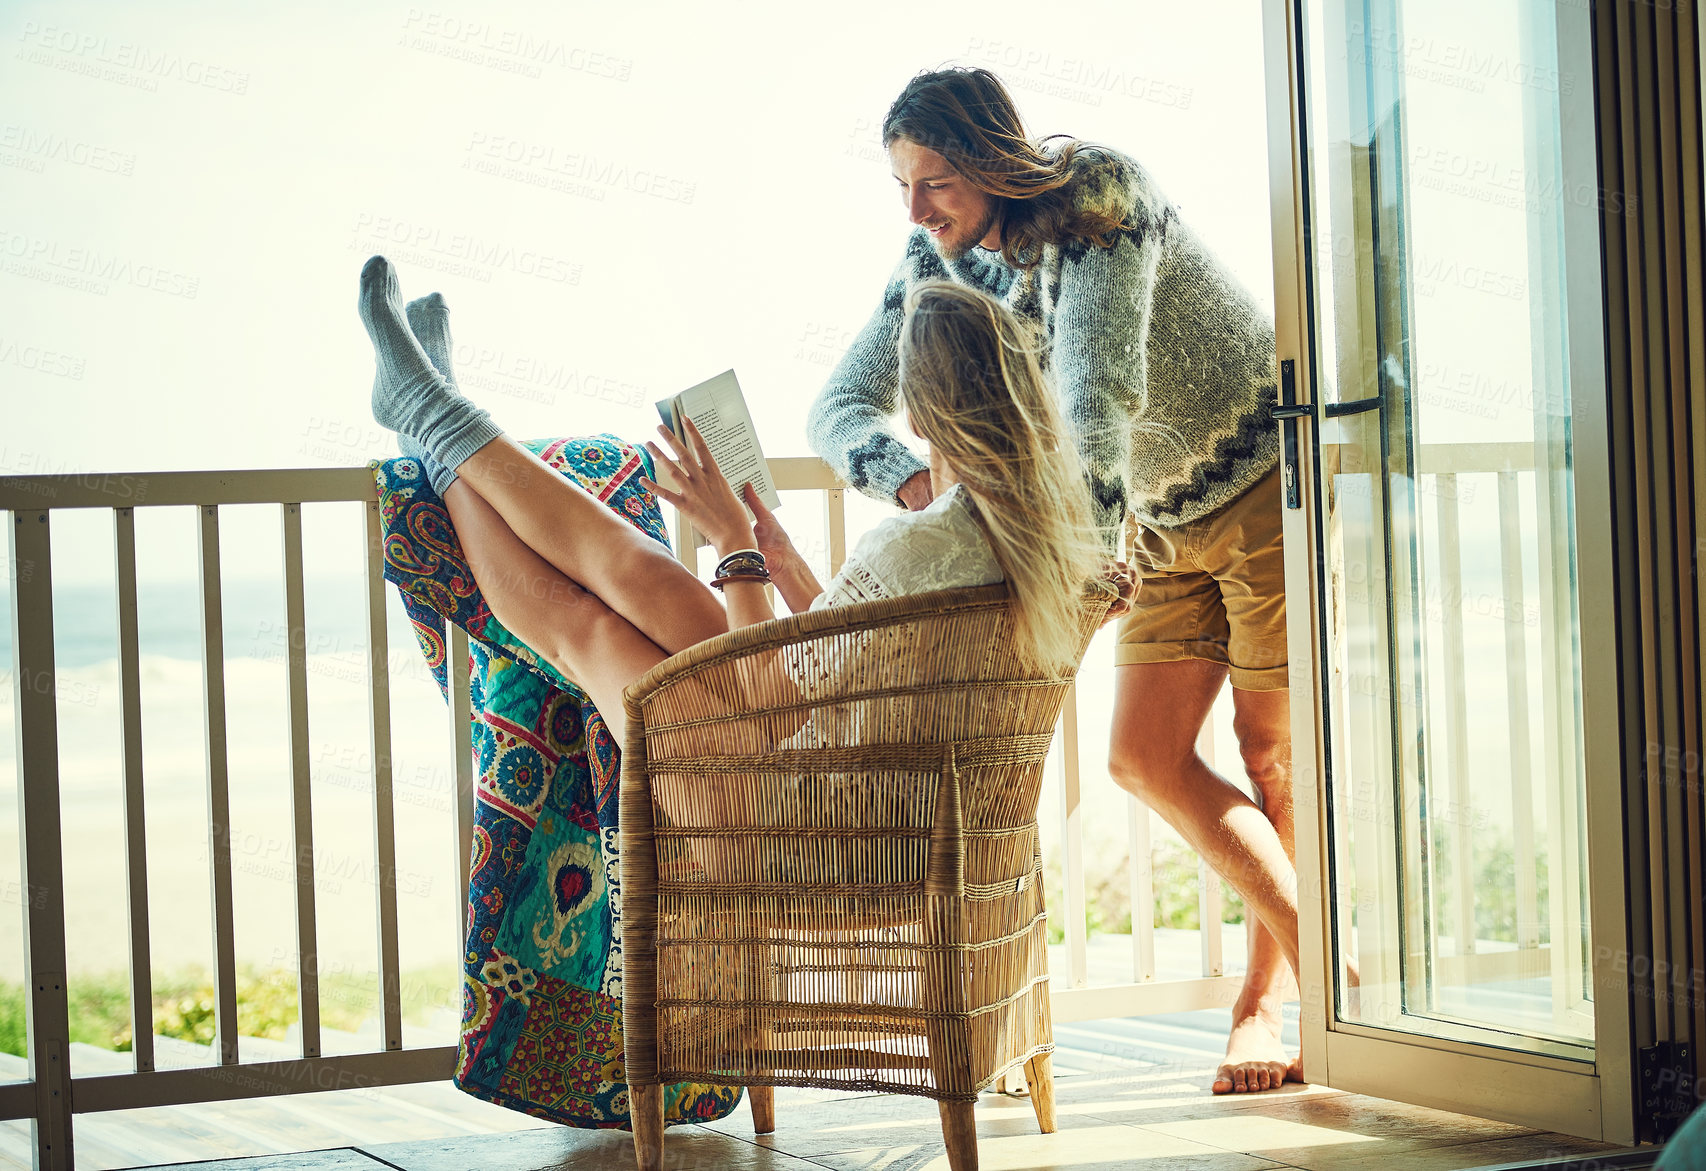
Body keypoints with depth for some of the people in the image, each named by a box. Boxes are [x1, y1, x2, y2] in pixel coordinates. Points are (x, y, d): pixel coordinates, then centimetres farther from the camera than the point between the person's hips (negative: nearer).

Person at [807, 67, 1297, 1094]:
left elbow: (1099, 387, -39)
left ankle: (1273, 986, 15)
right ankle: (1321, 954, 10)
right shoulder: (940, 258, -6)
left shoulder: (1097, 193, -27)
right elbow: (841, 406, -7)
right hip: (1168, 522, 7)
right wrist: (914, 480, -29)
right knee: (1146, 756, -2)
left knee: (1274, 744, -2)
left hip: (1273, 479, -7)